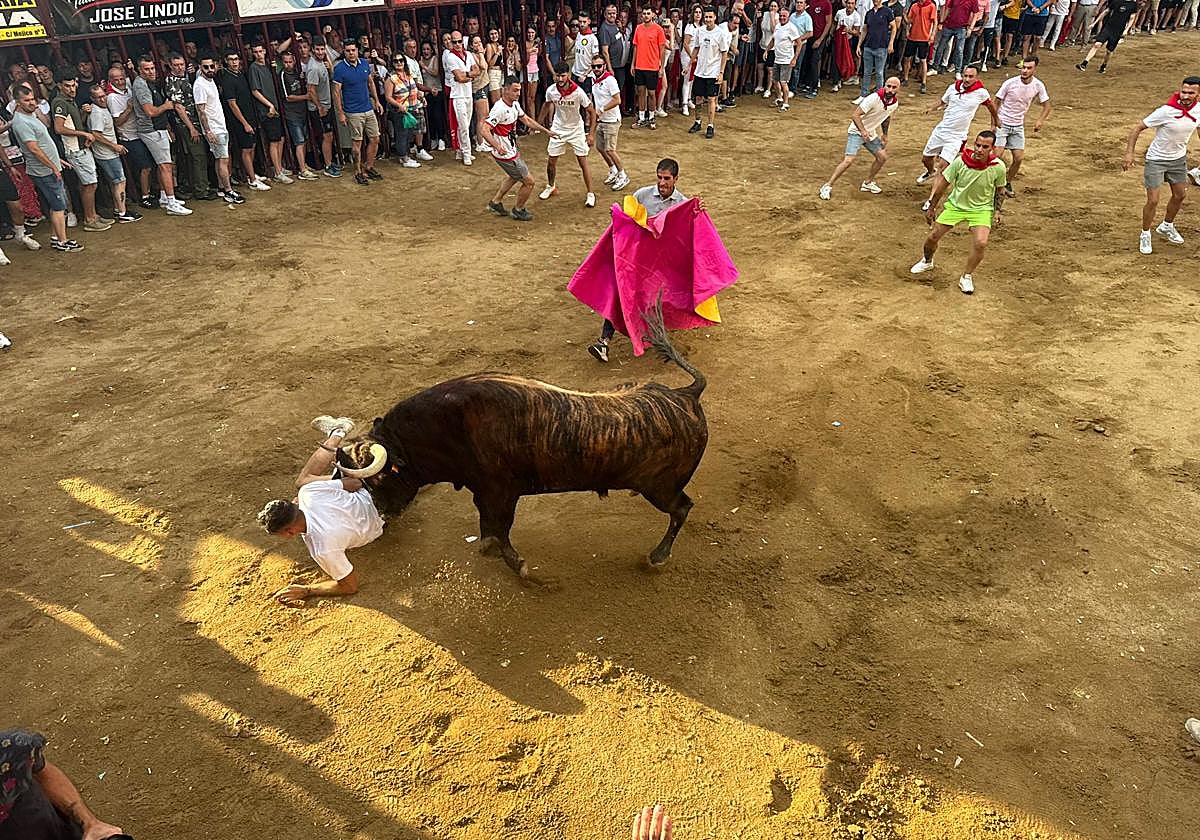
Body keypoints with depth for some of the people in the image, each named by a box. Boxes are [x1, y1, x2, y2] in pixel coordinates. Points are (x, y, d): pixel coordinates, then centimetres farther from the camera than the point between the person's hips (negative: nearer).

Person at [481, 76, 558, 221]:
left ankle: (496, 202, 44)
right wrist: (497, 146, -48)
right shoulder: (499, 109, -27)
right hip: (505, 155, -10)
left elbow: (526, 120, 17)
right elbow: (484, 130, -34)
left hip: (512, 150, 10)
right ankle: (518, 210, 22)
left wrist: (547, 131, 15)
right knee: (529, 181, 0)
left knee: (514, 177, 32)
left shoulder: (515, 104, 2)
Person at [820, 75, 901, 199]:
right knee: (848, 160, -20)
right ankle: (828, 186, -13)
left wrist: (884, 135, 21)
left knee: (882, 157, 9)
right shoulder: (874, 98, -25)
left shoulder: (895, 103, -3)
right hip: (857, 131, -8)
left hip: (871, 133, 8)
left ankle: (868, 183, 27)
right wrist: (863, 131, -37)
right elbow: (855, 115, -26)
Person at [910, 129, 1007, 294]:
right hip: (955, 205, 1)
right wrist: (932, 206, -1)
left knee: (981, 243, -21)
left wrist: (997, 211, -3)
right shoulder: (961, 161, -21)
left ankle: (967, 277, 1)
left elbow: (1000, 189, 3)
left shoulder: (998, 167, -17)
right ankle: (927, 261, 38)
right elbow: (943, 182, -6)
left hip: (981, 208, -1)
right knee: (933, 237, 3)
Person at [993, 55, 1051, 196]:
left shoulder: (1038, 85, -6)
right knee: (996, 155, -15)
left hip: (1018, 126, 3)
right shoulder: (1010, 83, -14)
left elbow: (1046, 105, 4)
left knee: (1019, 158, -2)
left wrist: (1041, 120, -14)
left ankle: (1008, 183, 20)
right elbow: (997, 103, -5)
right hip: (1002, 124, -3)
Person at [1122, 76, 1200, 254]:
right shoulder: (1165, 111, -26)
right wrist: (1129, 153, -28)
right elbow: (1138, 128, -19)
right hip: (1156, 160, -6)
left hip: (1179, 158, 6)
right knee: (1153, 201, -7)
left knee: (1180, 195, 17)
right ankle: (1145, 235, 14)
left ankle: (1167, 227, 41)